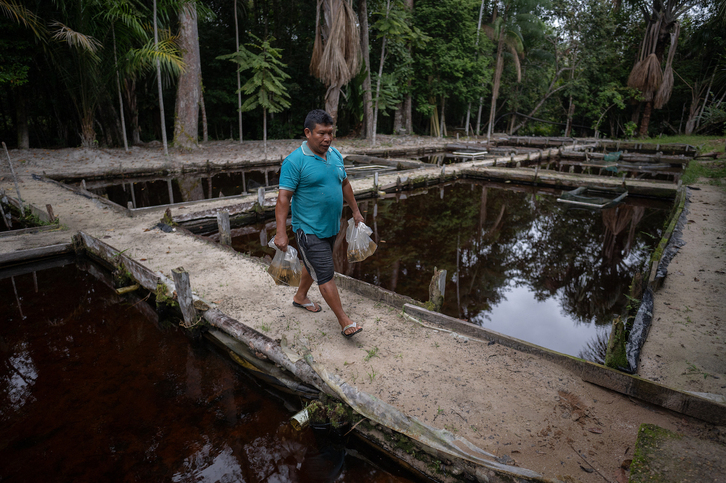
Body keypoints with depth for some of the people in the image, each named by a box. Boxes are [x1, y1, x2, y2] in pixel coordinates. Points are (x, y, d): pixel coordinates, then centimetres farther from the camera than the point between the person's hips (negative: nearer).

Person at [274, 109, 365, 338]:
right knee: (325, 275, -3)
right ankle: (344, 321, 6)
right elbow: (283, 198, -19)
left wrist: (356, 211, 20)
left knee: (313, 264, 24)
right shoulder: (294, 161, -17)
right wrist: (281, 233, -24)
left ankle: (300, 296, 47)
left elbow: (344, 184, 17)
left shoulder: (335, 154, 6)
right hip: (309, 230, -8)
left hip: (331, 226, 8)